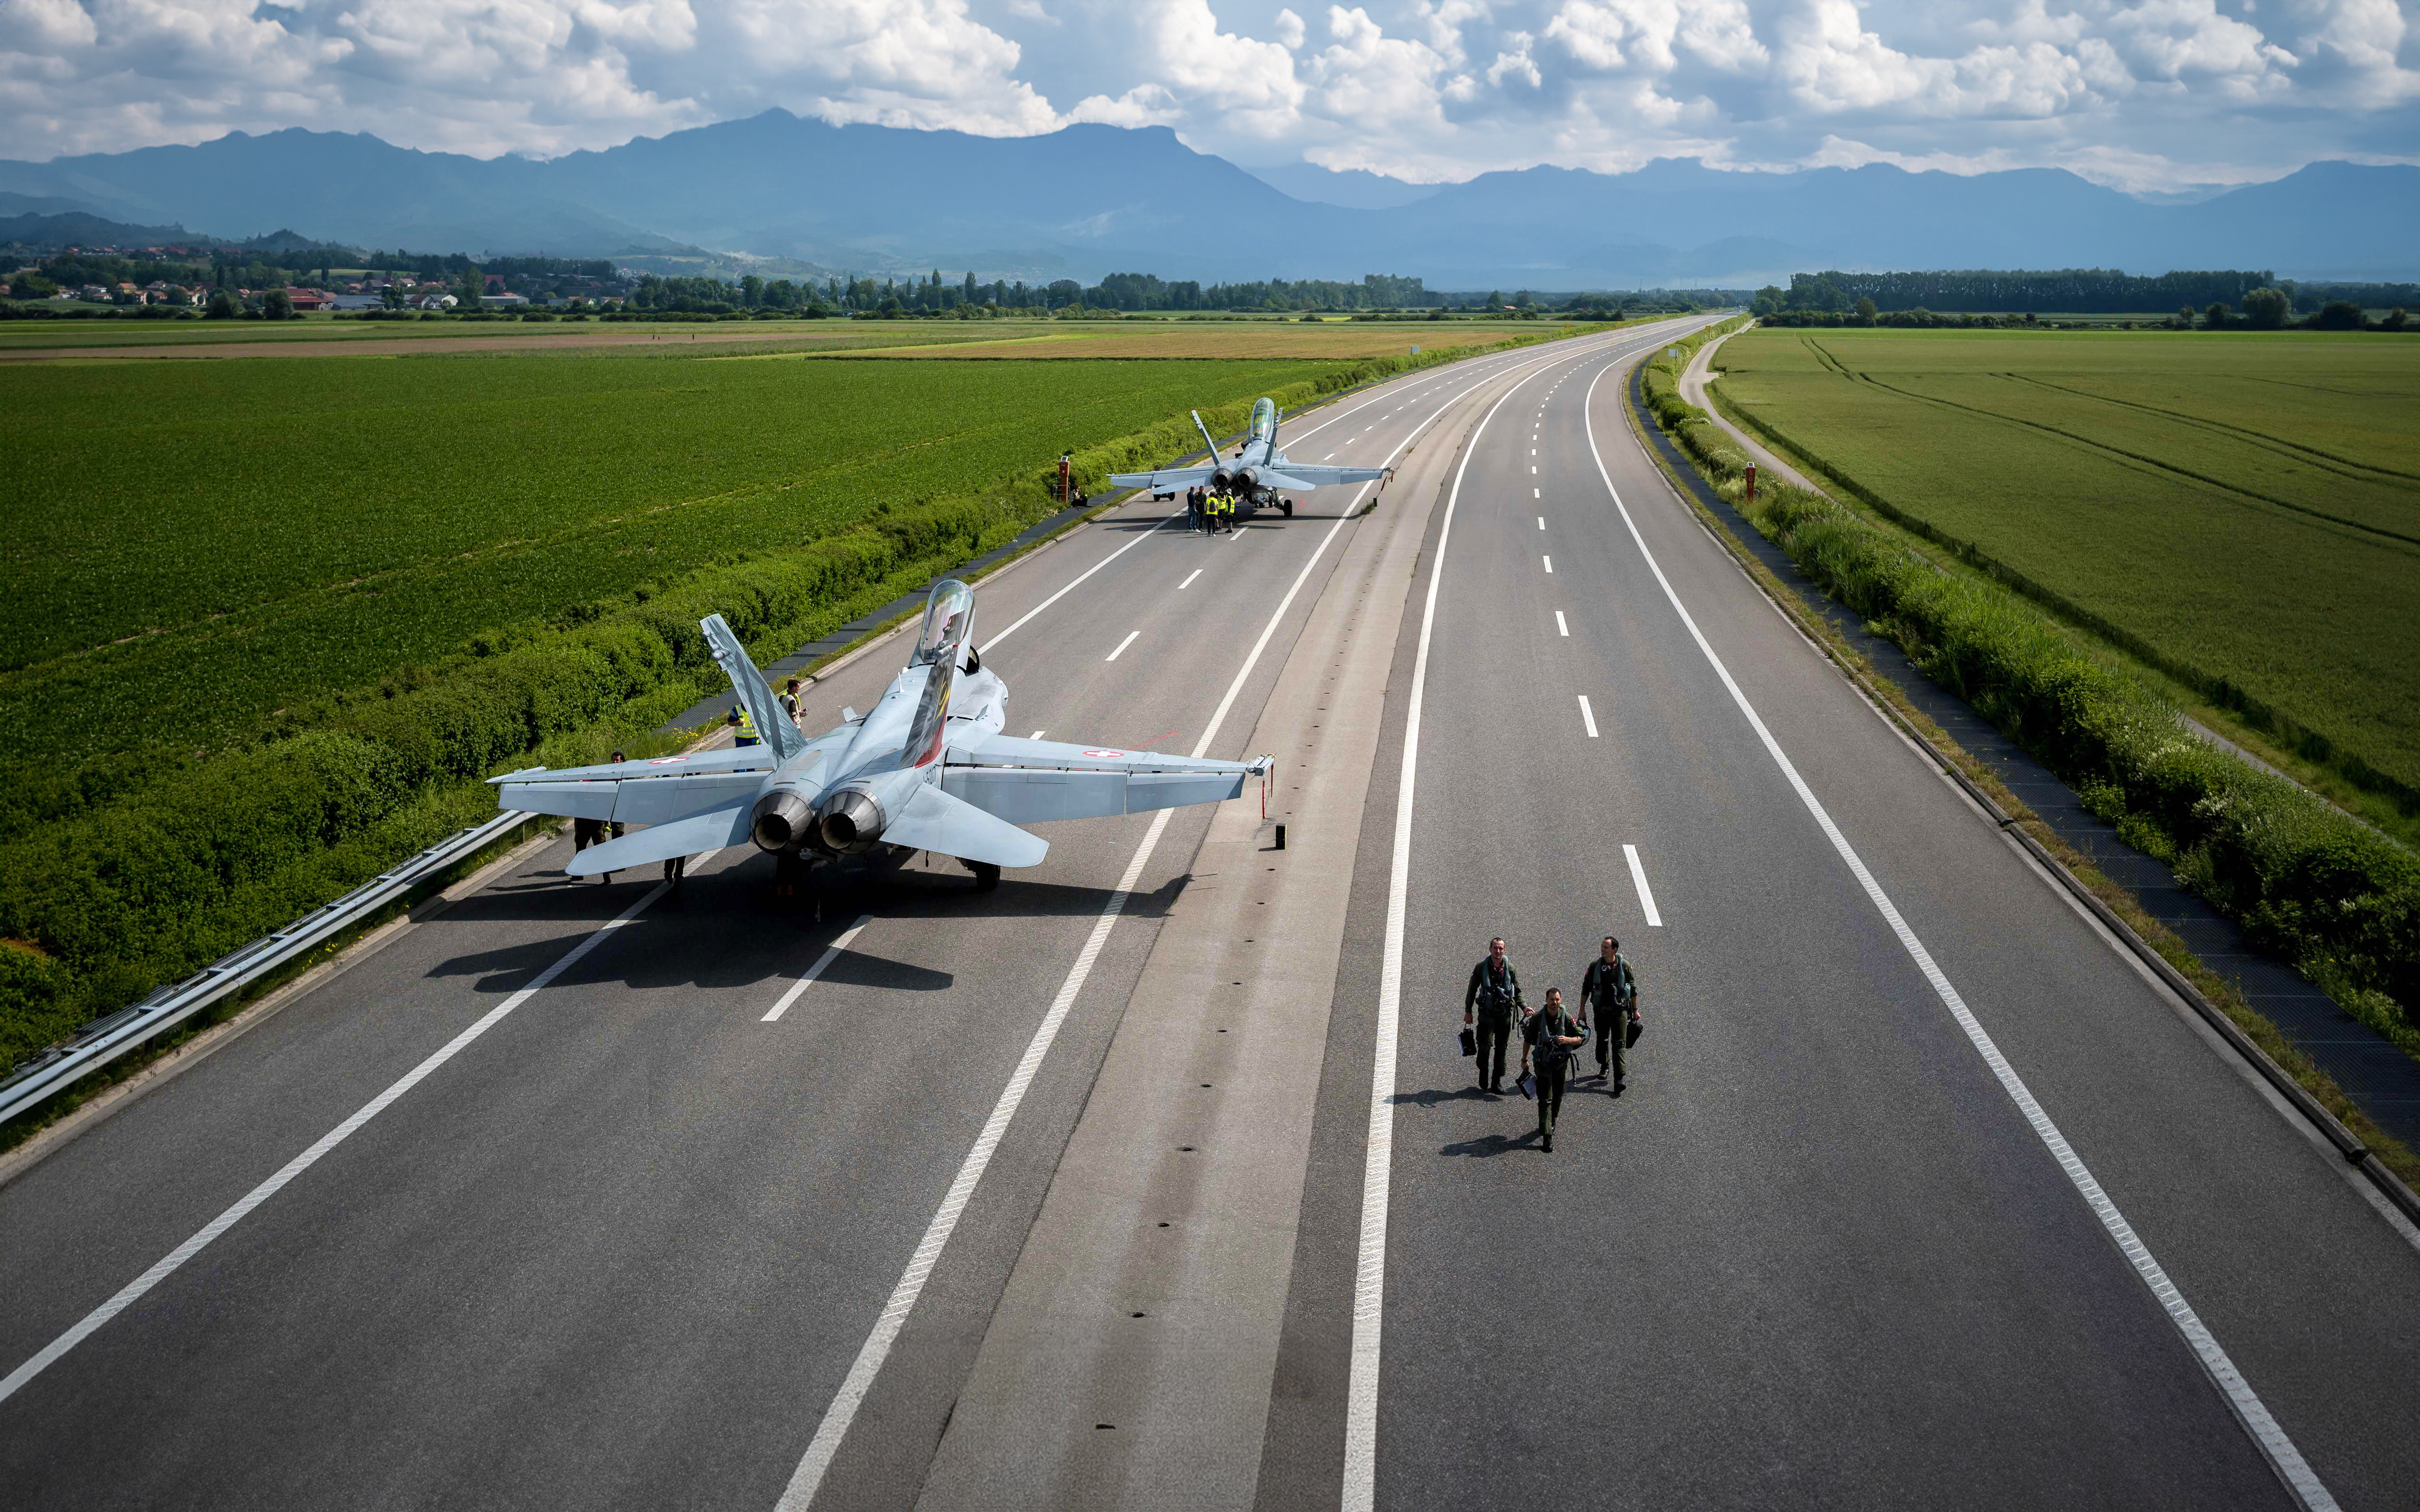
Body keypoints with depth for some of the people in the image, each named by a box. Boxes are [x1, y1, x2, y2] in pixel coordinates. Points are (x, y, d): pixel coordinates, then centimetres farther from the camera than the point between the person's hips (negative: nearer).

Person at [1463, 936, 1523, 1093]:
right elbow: (1472, 990, 6)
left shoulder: (1510, 969, 3)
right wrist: (1468, 1011, 4)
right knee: (1486, 1045, -13)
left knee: (1501, 1048, 5)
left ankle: (1497, 1081, 13)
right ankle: (1484, 1078, 6)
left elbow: (1517, 991, 13)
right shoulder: (1481, 968, -2)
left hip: (1504, 1014, 2)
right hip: (1486, 1013, -2)